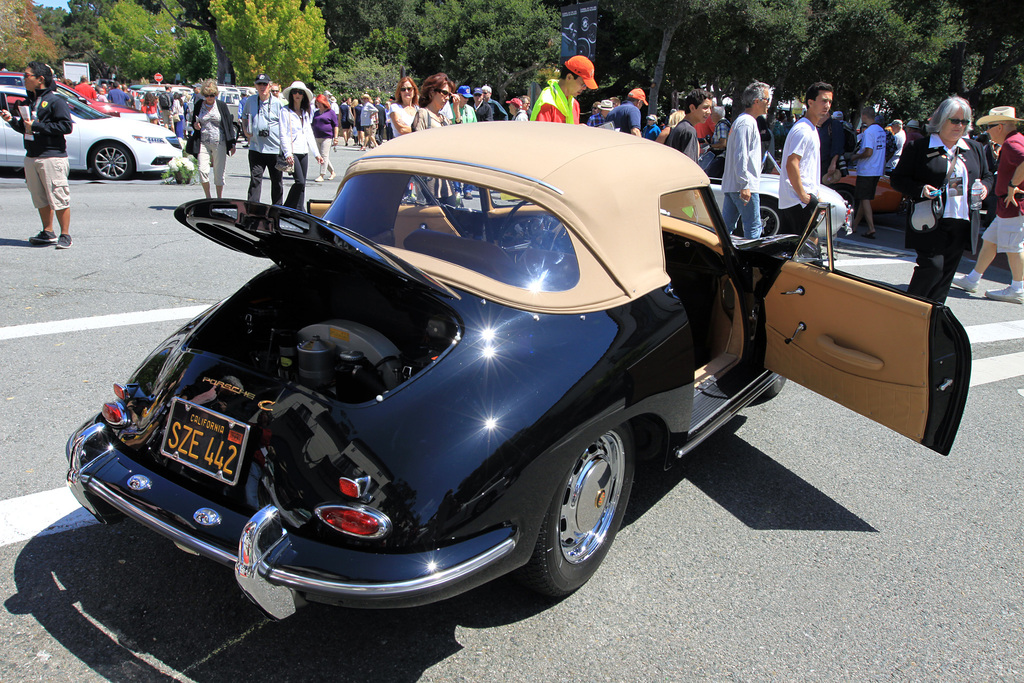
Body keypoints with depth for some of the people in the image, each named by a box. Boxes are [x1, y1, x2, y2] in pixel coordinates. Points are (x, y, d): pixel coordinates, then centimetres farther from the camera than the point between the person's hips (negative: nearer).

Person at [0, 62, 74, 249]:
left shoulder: (55, 100, -6)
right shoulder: (28, 101, 18)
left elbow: (67, 126, -16)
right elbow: (24, 128, 25)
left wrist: (37, 126, -14)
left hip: (52, 156, -8)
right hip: (31, 157, 8)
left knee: (59, 198, -7)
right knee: (40, 199, 11)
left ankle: (65, 235, -1)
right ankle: (48, 233, 19)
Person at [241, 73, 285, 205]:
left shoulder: (278, 103, -1)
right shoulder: (250, 101, 9)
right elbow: (244, 116, 27)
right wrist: (245, 129, 8)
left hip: (275, 149, -2)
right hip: (256, 148, 2)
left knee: (277, 181, 8)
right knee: (255, 179, -4)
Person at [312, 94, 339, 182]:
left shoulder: (331, 112, 0)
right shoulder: (316, 113, 18)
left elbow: (335, 126, -2)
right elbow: (313, 125, 23)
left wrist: (335, 137, -9)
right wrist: (312, 137, 19)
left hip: (327, 137, -7)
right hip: (317, 138, 7)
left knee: (324, 156, -10)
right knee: (321, 157, 9)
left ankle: (321, 176, -11)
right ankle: (332, 172, 23)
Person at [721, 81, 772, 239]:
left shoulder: (741, 120, 20)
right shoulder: (747, 122, -13)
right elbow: (740, 156, -21)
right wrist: (744, 185, -23)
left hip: (730, 185, 10)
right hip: (745, 186, -10)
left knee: (726, 226, 10)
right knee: (753, 228, -3)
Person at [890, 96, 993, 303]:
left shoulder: (975, 149, 16)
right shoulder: (918, 147, -1)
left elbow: (987, 176, 26)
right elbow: (898, 178, -1)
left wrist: (984, 187, 2)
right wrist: (920, 189, -19)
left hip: (962, 225, 6)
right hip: (931, 223, -6)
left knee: (946, 273, 7)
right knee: (932, 266, -14)